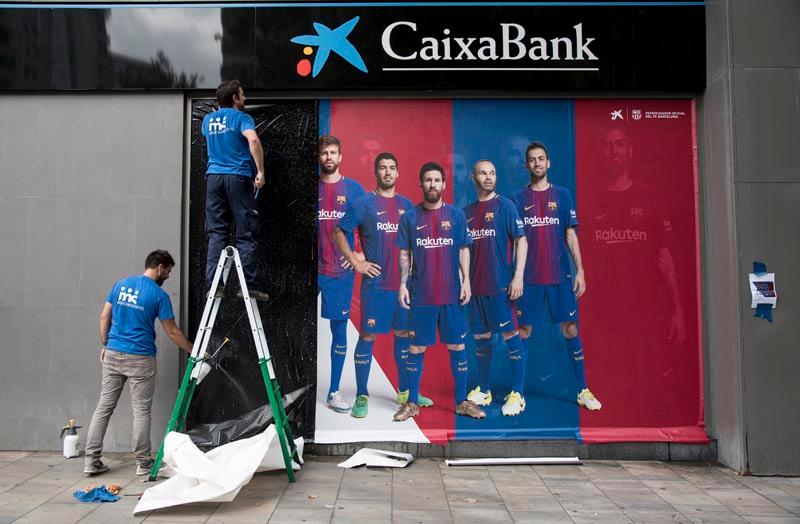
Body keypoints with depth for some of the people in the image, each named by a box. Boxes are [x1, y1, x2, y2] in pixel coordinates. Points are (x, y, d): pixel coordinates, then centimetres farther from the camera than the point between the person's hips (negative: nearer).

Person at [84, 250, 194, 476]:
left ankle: (91, 460, 12)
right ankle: (143, 463, 10)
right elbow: (172, 332, -4)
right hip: (140, 359, -5)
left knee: (104, 406, 10)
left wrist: (104, 345, 17)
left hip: (112, 354, 5)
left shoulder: (120, 285, 8)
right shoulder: (159, 295, -7)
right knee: (141, 410, 3)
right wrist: (193, 351, 6)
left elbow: (104, 317, 9)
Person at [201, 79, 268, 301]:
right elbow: (253, 140, -21)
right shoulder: (241, 118, -1)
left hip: (213, 177, 5)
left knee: (216, 233, 6)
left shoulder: (208, 119, 16)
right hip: (238, 177, -5)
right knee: (246, 234, -1)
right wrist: (260, 171, -17)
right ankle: (248, 285, -2)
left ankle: (213, 284, 1)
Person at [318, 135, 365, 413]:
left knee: (340, 328, 5)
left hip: (340, 270, 0)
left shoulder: (354, 188, 4)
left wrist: (363, 253, -3)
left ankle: (334, 393, 15)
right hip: (314, 269, 0)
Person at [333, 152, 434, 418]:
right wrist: (356, 262, -7)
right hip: (375, 283, -5)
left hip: (404, 282, 5)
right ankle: (362, 396, 9)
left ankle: (404, 391, 26)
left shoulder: (406, 204, 11)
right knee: (368, 335, -1)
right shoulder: (364, 203, -2)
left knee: (404, 333, 12)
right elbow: (339, 232, 0)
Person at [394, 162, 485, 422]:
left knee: (457, 346, 6)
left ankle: (462, 401, 19)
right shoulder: (410, 216, 3)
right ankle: (412, 402, 18)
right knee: (417, 348, 6)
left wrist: (466, 280, -3)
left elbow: (464, 250, 6)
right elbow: (404, 254, 5)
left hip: (452, 293, 1)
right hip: (420, 294, 0)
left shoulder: (456, 214, 4)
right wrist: (403, 284, -4)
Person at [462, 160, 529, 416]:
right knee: (481, 338, 12)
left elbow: (521, 241, -6)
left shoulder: (505, 206, -2)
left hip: (500, 285, -5)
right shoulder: (467, 211, 12)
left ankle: (517, 395, 7)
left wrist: (518, 276, -15)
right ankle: (483, 391, 25)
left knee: (510, 335, -1)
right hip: (475, 286, 5)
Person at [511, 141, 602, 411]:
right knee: (523, 332, 3)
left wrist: (580, 270, -1)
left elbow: (571, 235, 6)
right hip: (529, 278, 0)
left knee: (571, 330, 3)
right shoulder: (518, 198, 5)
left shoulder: (562, 195, 7)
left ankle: (583, 391, 14)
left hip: (560, 275, 1)